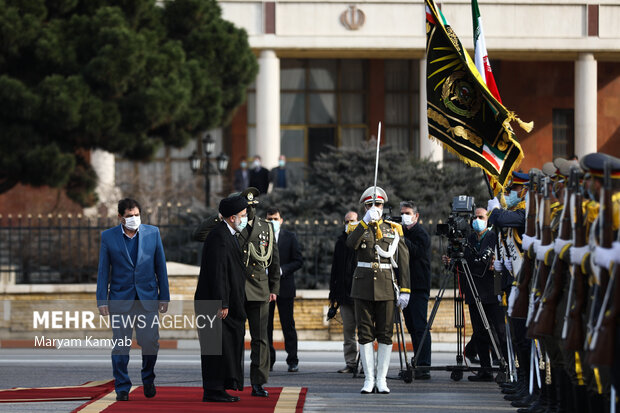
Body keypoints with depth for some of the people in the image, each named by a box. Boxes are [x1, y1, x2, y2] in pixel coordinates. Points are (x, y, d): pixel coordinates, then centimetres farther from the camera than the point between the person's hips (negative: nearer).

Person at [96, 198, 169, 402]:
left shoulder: (152, 233, 4)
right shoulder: (108, 236, 1)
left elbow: (160, 266, 7)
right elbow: (103, 270, 3)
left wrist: (164, 296, 5)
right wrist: (102, 300, -2)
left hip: (147, 299, 1)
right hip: (120, 299, -1)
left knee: (150, 343, -4)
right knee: (120, 346, -2)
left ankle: (148, 378, 22)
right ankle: (122, 388, 8)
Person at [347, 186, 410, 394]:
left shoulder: (394, 229, 8)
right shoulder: (359, 228, 7)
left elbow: (403, 261, 5)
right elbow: (351, 243, -18)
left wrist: (404, 290, -2)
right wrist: (366, 221, -24)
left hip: (386, 286, 0)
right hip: (363, 287, 0)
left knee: (385, 334, 0)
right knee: (365, 334, 0)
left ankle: (381, 379, 5)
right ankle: (369, 379, 4)